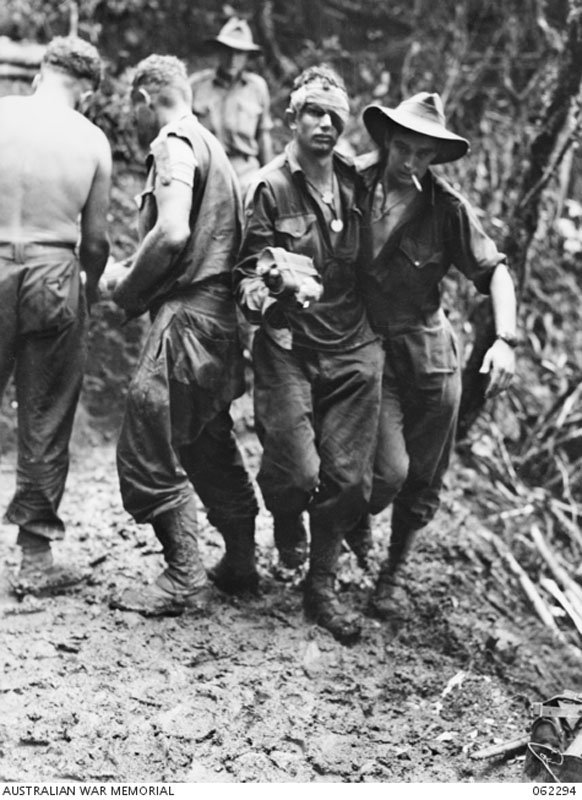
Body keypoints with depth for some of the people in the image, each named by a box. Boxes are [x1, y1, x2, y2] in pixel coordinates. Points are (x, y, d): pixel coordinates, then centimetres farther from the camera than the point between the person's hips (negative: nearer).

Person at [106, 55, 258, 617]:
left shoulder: (173, 144, -9)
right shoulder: (210, 146, 21)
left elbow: (172, 233, -24)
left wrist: (127, 289, -10)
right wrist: (137, 279, 16)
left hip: (187, 314, -10)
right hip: (220, 312, 10)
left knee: (148, 452, -4)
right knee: (211, 448, 17)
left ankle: (184, 581, -1)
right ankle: (240, 565, 25)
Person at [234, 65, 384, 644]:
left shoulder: (356, 183, 9)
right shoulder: (270, 188, -4)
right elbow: (247, 273, -5)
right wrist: (270, 282, -25)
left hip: (353, 348, 4)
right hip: (290, 347, -4)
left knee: (346, 476, 2)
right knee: (297, 471, -13)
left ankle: (322, 588, 20)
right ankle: (287, 521, 26)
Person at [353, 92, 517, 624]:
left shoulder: (447, 207, -7)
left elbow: (494, 269, -5)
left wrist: (505, 339, -17)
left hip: (431, 355, 2)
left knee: (424, 480, 10)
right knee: (390, 470, -14)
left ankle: (393, 574, 35)